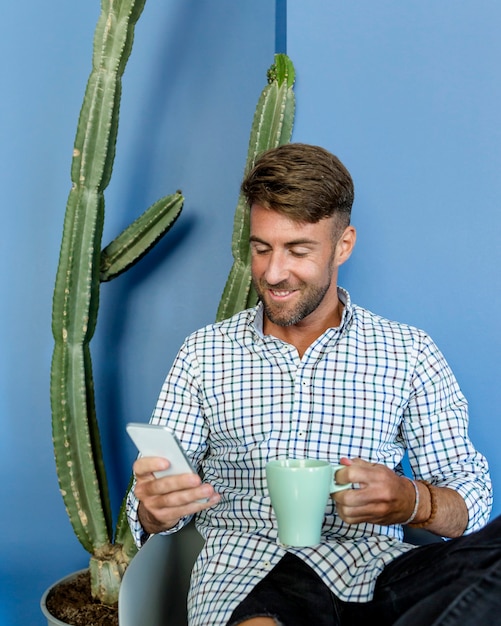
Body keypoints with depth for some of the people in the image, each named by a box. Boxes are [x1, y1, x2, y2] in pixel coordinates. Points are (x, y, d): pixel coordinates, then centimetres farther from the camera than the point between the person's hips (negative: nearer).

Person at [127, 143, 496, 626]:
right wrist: (155, 509, -15)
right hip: (246, 571, -2)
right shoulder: (203, 352, 12)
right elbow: (157, 502, 10)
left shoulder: (409, 354, 9)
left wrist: (410, 501, -16)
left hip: (375, 570, 3)